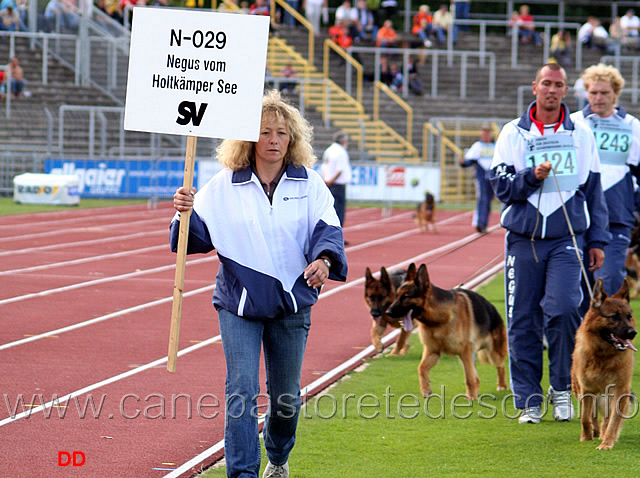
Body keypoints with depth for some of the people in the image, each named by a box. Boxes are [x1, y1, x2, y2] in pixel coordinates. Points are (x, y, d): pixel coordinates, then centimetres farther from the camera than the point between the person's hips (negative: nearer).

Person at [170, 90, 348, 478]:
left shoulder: (309, 183, 2)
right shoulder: (225, 186, 1)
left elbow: (327, 227, -7)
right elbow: (199, 234, 2)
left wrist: (323, 260, -28)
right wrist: (184, 213, -20)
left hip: (292, 303, 1)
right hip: (239, 302, -1)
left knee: (286, 395, 13)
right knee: (241, 392, -13)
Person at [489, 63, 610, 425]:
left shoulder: (581, 135, 10)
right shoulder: (514, 133, 7)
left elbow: (594, 190, 14)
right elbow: (500, 185, 3)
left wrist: (597, 240, 10)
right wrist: (532, 176, -15)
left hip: (567, 238, -1)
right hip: (523, 237, 1)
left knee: (563, 308, -18)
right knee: (523, 322, 0)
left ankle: (562, 387, 0)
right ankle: (529, 400, 9)